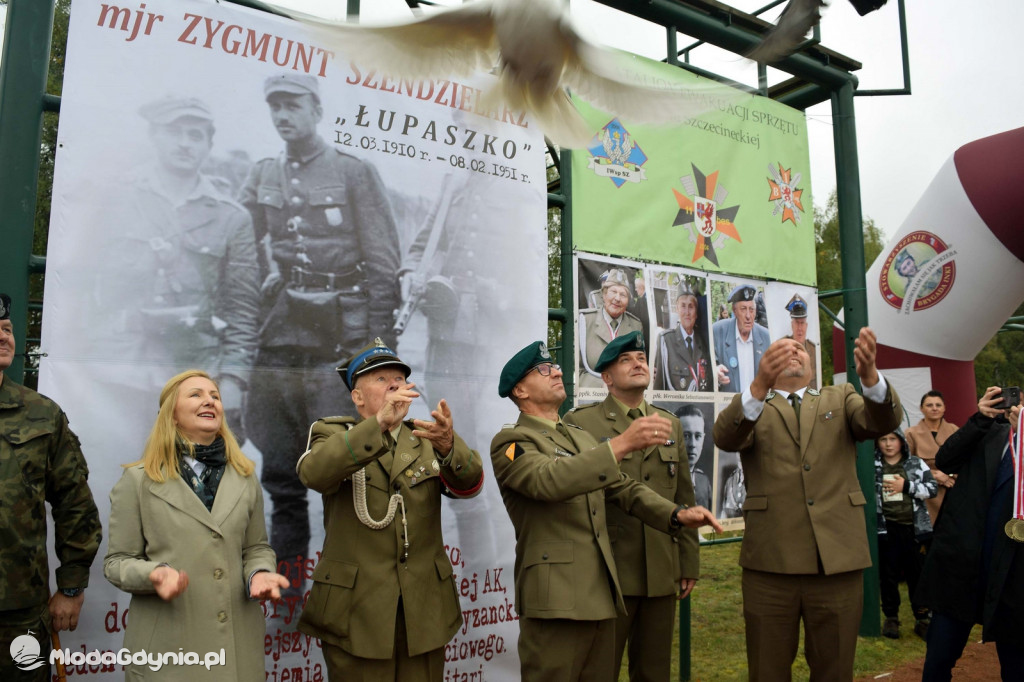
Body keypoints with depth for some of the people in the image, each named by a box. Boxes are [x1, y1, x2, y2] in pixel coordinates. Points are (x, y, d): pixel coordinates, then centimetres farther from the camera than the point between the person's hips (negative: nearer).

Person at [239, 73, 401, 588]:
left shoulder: (355, 173, 5)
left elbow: (383, 263, -1)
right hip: (276, 338, 5)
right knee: (280, 472, 9)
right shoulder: (261, 178, 18)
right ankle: (286, 587, 23)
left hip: (339, 341, -4)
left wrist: (379, 342, -8)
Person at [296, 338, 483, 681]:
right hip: (357, 611, -2)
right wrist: (379, 422, -33)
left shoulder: (426, 439, 9)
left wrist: (448, 445, -31)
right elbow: (314, 472, -21)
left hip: (424, 610, 3)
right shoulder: (333, 433, 2)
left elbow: (469, 483, -10)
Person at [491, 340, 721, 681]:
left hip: (601, 593, 7)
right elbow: (549, 480, -28)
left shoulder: (581, 437, 17)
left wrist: (676, 514, -3)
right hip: (556, 597, -7)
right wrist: (621, 444, -36)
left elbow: (625, 487, 14)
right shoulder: (510, 442, -8)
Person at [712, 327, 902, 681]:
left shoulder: (840, 399, 14)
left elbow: (885, 420, -6)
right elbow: (725, 437, -14)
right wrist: (760, 384, -32)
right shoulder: (752, 406, 8)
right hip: (770, 562, -1)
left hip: (838, 559, 2)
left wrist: (869, 374, -28)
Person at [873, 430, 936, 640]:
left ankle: (922, 619, 17)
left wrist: (907, 486, -10)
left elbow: (932, 488, -1)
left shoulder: (917, 464, 6)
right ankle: (891, 618, 21)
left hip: (914, 528, 0)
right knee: (888, 575, 8)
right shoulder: (872, 466, 3)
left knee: (918, 574, 6)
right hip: (886, 529, 0)